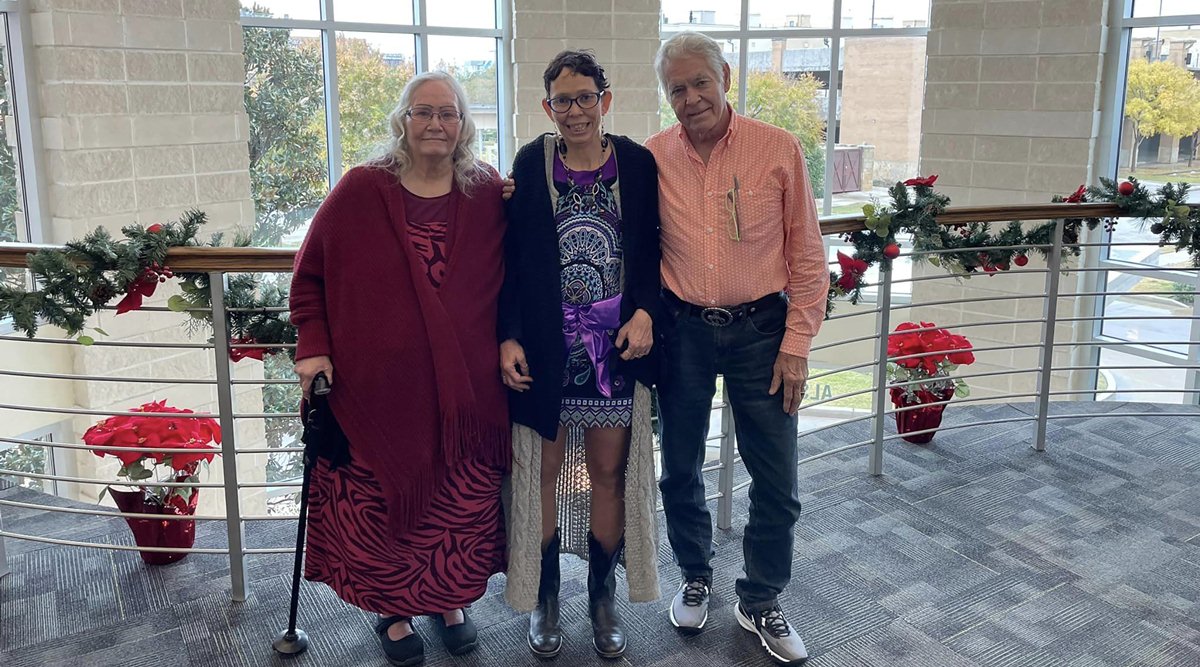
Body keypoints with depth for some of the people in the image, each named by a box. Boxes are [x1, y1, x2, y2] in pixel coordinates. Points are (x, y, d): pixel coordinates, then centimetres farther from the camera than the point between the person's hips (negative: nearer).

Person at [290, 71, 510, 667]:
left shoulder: (490, 194, 3)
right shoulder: (360, 190, -1)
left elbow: (509, 282, 11)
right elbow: (310, 273, 5)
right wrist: (313, 348, -2)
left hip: (465, 388, 2)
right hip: (378, 388, -1)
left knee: (464, 505, 9)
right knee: (382, 503, 6)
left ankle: (451, 600, 34)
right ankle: (392, 610, 29)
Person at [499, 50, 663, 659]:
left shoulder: (638, 164, 2)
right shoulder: (531, 163, 0)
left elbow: (651, 251, 6)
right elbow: (511, 257, 1)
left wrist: (645, 313, -10)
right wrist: (509, 337, -7)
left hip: (616, 346, 1)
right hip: (544, 347, 0)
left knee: (609, 472, 9)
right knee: (542, 471, 8)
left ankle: (602, 597, 28)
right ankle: (545, 598, 27)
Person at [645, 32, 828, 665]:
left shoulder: (779, 149, -6)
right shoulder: (653, 157, -2)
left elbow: (806, 255, -3)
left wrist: (796, 344, -6)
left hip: (760, 328, -1)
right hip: (681, 329, 1)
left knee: (776, 476, 5)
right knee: (680, 468, 14)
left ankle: (760, 601, 27)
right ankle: (695, 577, 38)